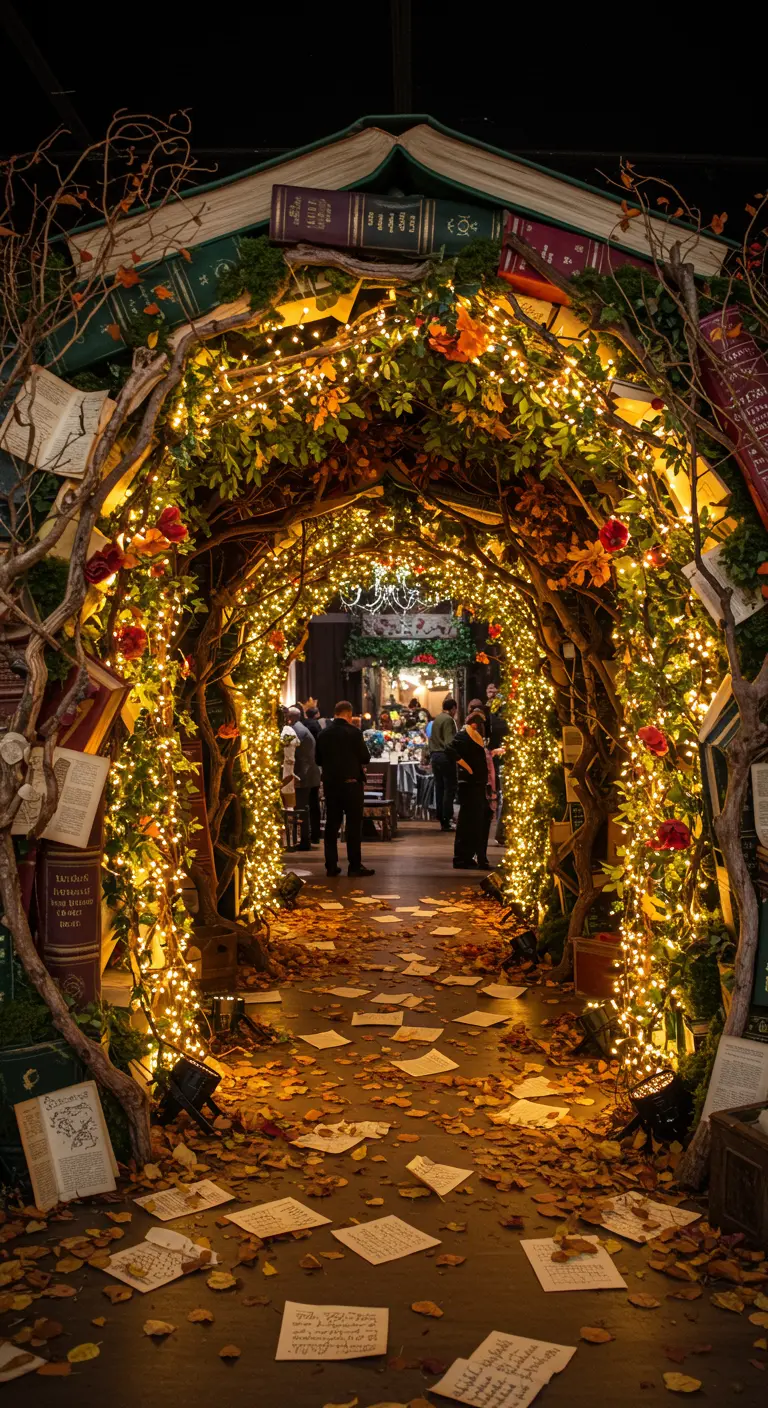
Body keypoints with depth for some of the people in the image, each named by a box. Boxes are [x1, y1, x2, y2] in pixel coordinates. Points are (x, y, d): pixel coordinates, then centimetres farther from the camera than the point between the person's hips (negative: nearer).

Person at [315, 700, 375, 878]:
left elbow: (319, 759, 8)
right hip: (351, 782, -4)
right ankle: (355, 865, 4)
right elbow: (365, 758, -8)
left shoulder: (324, 734, 0)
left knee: (332, 824, 9)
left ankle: (331, 865, 11)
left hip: (330, 783, 4)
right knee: (354, 824, 2)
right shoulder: (354, 732, -12)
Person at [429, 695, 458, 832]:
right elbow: (449, 741, -19)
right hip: (445, 756, -9)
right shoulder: (449, 720, -11)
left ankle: (442, 820, 14)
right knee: (449, 789, -4)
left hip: (435, 755, 9)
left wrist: (431, 755, 19)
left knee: (439, 789, 10)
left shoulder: (436, 719, 15)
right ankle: (447, 821, -5)